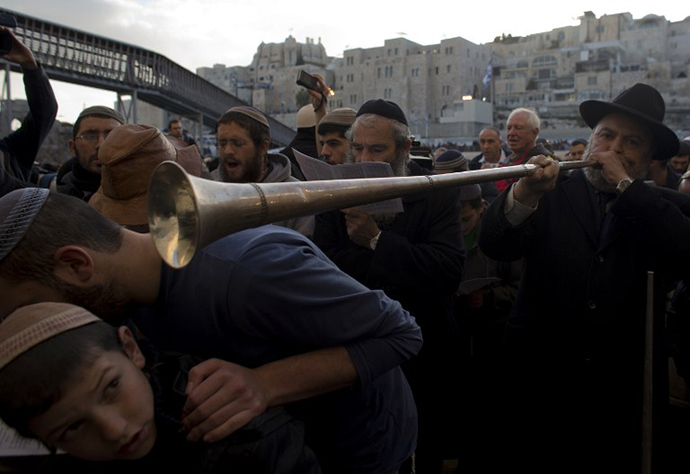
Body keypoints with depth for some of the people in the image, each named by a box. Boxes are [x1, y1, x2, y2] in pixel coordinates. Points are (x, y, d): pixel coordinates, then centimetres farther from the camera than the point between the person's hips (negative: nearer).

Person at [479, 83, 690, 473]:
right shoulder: (552, 192, 0)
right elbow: (496, 247, -14)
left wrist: (626, 184, -18)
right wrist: (524, 194, -33)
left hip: (625, 390, 1)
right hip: (541, 380, 0)